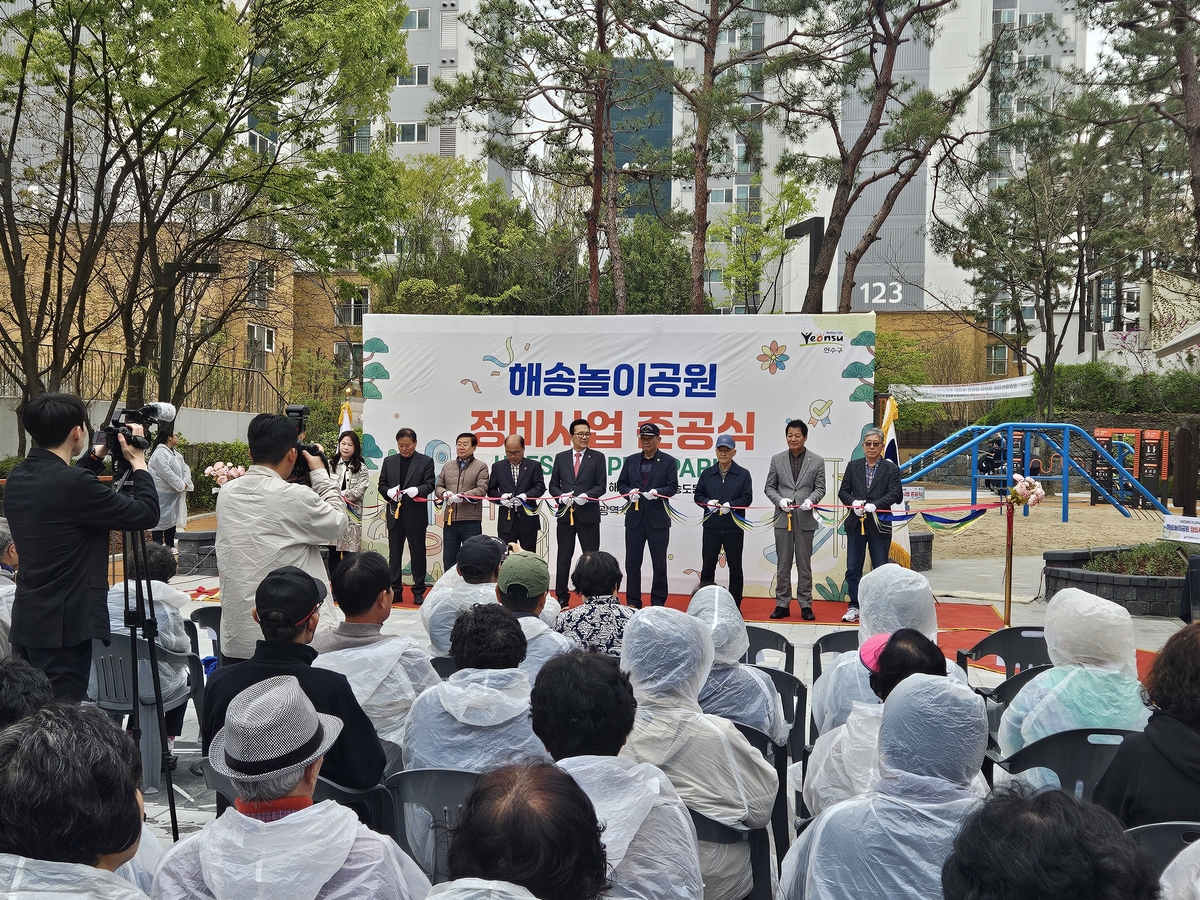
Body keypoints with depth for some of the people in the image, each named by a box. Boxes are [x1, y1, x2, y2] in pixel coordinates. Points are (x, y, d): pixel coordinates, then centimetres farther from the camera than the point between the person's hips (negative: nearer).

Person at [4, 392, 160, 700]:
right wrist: (138, 462, -4)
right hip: (63, 625, -9)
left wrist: (97, 457, 20)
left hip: (27, 619, 9)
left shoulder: (17, 478, 5)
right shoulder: (74, 483, -22)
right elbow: (147, 515, -16)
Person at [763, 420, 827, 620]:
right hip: (783, 518, 1)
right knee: (783, 565, 6)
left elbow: (820, 488, 3)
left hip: (805, 519, -1)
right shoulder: (777, 459, 6)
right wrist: (779, 500, -11)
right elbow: (769, 487, 8)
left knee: (804, 565, 5)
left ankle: (805, 605, 12)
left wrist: (811, 500, -17)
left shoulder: (817, 461, 3)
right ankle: (782, 605, 13)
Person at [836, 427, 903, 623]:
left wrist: (874, 505, -24)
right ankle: (854, 607, 15)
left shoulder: (891, 469, 0)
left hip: (879, 525, -2)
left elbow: (894, 494, -9)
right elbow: (843, 491, 6)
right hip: (855, 524, 3)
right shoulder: (853, 466, 8)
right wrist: (853, 503, -14)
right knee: (853, 568, 5)